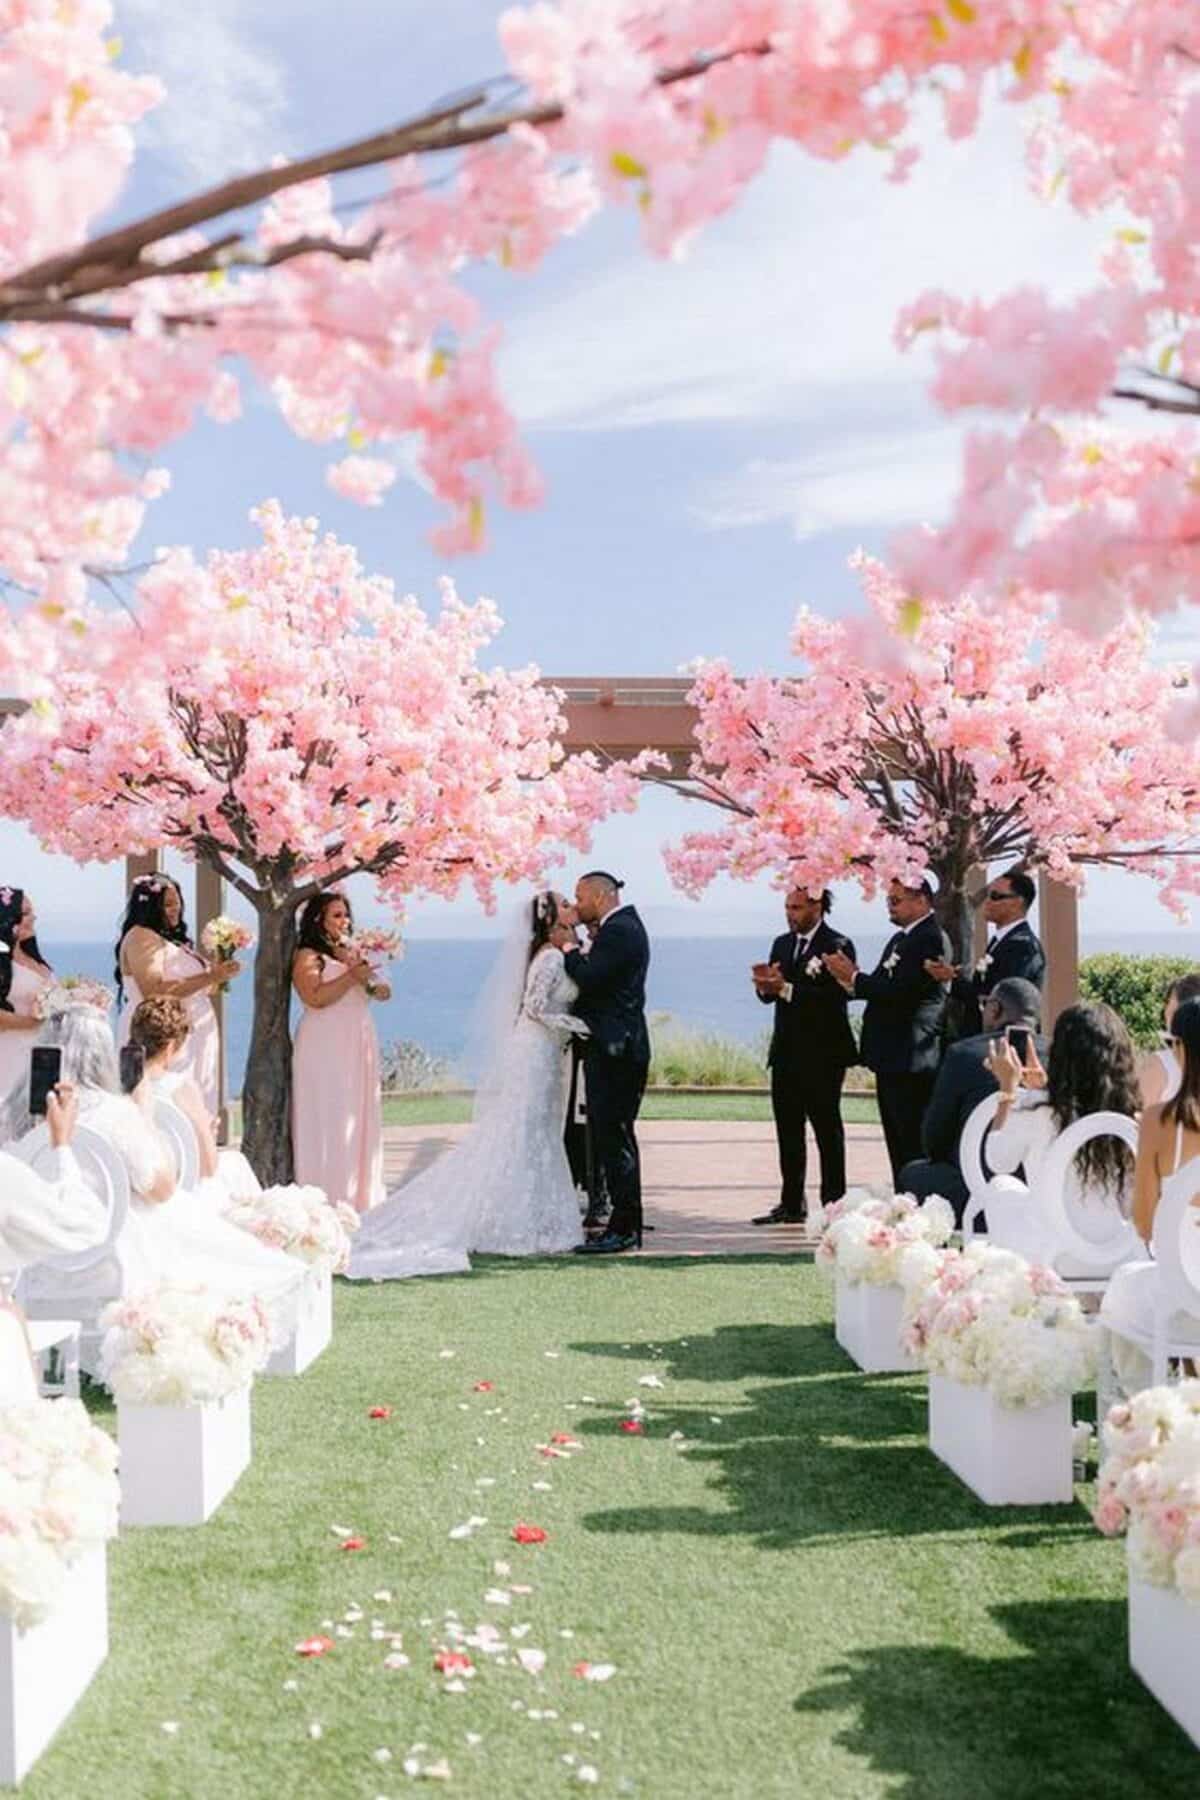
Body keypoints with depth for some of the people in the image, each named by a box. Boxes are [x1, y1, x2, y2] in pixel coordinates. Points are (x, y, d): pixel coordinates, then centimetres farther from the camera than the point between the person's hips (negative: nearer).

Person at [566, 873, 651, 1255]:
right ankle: (625, 1224, 19)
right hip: (617, 1048, 11)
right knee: (615, 1137, 13)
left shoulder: (618, 931, -14)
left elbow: (589, 979, -21)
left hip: (614, 1050, -11)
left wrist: (570, 951, -5)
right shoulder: (624, 926, 18)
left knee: (614, 1137, -8)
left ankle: (624, 1229, -6)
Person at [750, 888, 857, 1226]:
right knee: (788, 1132, 8)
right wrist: (765, 984, -11)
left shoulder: (837, 946, -9)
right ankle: (792, 1205, 14)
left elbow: (834, 997, -19)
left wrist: (786, 989, -24)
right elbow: (769, 995, 13)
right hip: (786, 1052, 7)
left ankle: (833, 1204, 4)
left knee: (827, 1131, 0)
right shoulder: (782, 944, 15)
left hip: (823, 1054, -7)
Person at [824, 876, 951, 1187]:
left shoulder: (930, 939, -14)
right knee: (898, 1143, 13)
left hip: (912, 1059, -10)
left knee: (914, 1144, -8)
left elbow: (901, 991, -21)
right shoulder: (900, 939, 19)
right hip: (892, 1058, 10)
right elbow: (883, 987, 16)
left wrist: (855, 977, -12)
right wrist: (851, 979, -4)